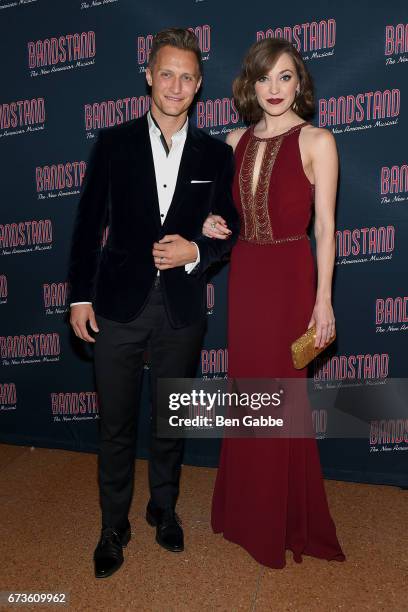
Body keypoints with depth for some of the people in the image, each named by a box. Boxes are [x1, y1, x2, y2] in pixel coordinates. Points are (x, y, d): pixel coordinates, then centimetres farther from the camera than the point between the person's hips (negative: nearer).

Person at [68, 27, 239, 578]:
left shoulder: (216, 154, 4)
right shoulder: (113, 144, 2)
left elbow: (230, 227, 7)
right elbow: (89, 224, 2)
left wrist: (196, 251, -13)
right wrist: (80, 295, -3)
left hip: (182, 311, 1)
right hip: (119, 306, 0)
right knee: (115, 425, 10)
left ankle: (164, 508, 40)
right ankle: (114, 526, 32)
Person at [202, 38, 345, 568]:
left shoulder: (316, 141, -5)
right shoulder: (237, 141, 10)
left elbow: (324, 227, -8)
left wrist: (323, 300, -11)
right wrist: (212, 224, -2)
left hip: (289, 277, -5)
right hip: (244, 275, 5)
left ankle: (286, 520, 30)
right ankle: (246, 509, 35)